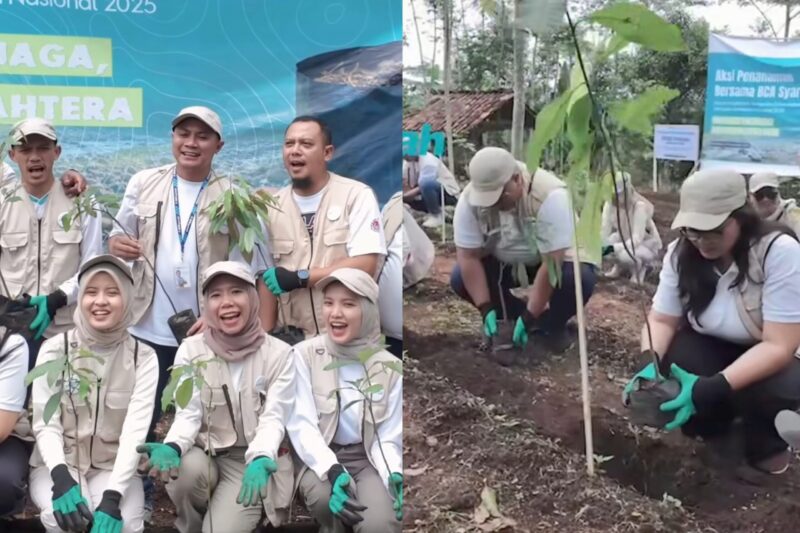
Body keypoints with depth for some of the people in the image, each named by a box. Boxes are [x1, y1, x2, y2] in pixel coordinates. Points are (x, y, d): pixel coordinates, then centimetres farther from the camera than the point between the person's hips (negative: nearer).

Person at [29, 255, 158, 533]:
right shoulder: (55, 349, -6)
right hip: (58, 465, 0)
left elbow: (135, 430, -15)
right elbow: (45, 424, -10)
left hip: (113, 468, 0)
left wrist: (112, 496, -29)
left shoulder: (143, 357, -6)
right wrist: (61, 478, -30)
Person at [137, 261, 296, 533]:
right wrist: (172, 447, -33)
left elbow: (273, 418, -14)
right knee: (185, 467, -31)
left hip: (253, 460, -2)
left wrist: (260, 461, -35)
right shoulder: (191, 349, -4)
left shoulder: (279, 353, -7)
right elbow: (188, 414, -9)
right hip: (206, 455, 2)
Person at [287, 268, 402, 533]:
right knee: (325, 496, -34)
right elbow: (301, 424, -11)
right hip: (317, 458, -1)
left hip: (366, 458, 1)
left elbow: (390, 435, 1)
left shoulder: (389, 367, 0)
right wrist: (332, 470, -28)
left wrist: (394, 476, -20)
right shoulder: (304, 354, -5)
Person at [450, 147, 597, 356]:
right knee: (460, 278, -17)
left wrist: (529, 316, -34)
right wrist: (486, 309, -27)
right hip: (504, 262, 4)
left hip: (557, 256, -4)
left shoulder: (549, 196, -35)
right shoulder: (470, 199, -24)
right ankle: (514, 320, 3)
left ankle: (552, 326, -4)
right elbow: (468, 256, -21)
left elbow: (551, 264, -35)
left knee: (579, 278, -33)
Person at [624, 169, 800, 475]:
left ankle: (767, 444, 0)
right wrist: (650, 364, -33)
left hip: (769, 359, -3)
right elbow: (662, 320, -10)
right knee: (672, 362, -29)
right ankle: (712, 423, 5)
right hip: (714, 350, 4)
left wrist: (713, 387, -44)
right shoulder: (681, 253, -15)